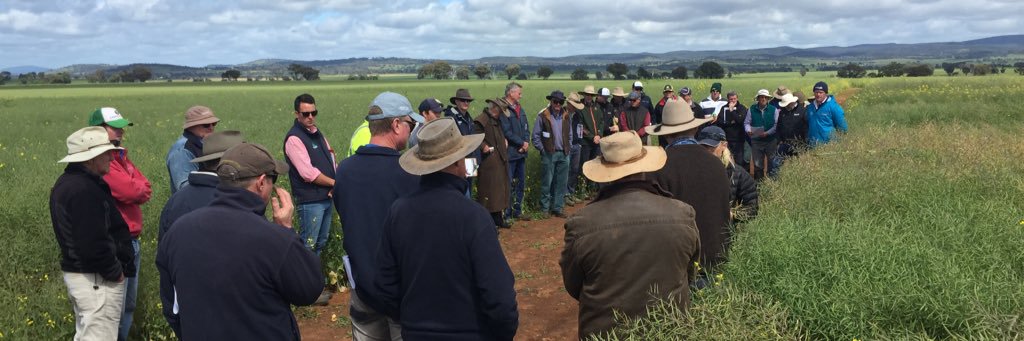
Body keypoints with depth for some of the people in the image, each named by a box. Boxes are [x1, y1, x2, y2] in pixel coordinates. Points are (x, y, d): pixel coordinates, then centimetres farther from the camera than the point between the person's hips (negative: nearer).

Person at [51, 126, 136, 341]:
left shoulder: (67, 182, 11)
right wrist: (115, 272, -14)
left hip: (76, 273, 11)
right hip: (98, 281, -11)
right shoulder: (85, 190, -23)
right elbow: (93, 244, -28)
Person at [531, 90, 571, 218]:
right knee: (547, 182, -1)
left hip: (564, 154, 5)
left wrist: (568, 148, 10)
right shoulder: (543, 116, -5)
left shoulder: (566, 115, 10)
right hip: (549, 154, -5)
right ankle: (545, 209, 9)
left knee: (561, 183, 7)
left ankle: (557, 208, 16)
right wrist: (541, 149, -5)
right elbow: (536, 135, -2)